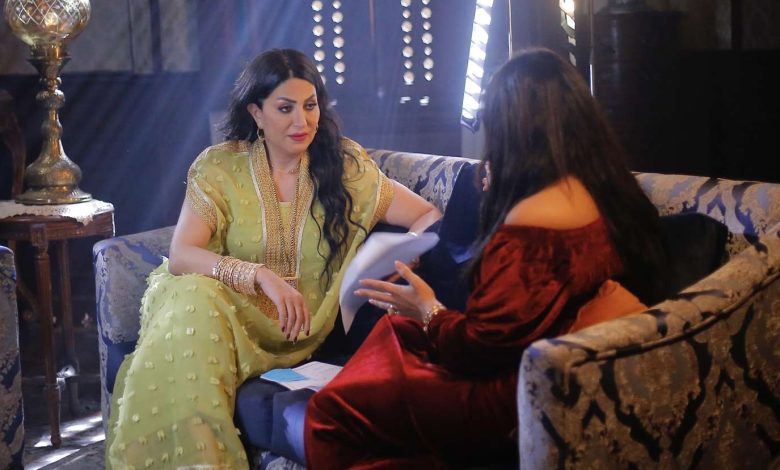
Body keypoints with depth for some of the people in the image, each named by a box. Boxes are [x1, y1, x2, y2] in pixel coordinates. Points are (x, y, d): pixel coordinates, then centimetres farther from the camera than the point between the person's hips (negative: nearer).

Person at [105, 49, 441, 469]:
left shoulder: (345, 164, 3)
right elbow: (181, 255, -12)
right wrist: (261, 276, -28)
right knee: (195, 301, -34)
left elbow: (428, 216, 2)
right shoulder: (219, 167, -1)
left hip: (304, 331, -1)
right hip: (232, 315, 1)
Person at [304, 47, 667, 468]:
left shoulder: (532, 220, -27)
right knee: (395, 330, 26)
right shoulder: (606, 188, 1)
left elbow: (487, 342, -22)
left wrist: (428, 311, -3)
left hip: (519, 403, -10)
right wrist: (501, 198, 18)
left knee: (330, 411, -4)